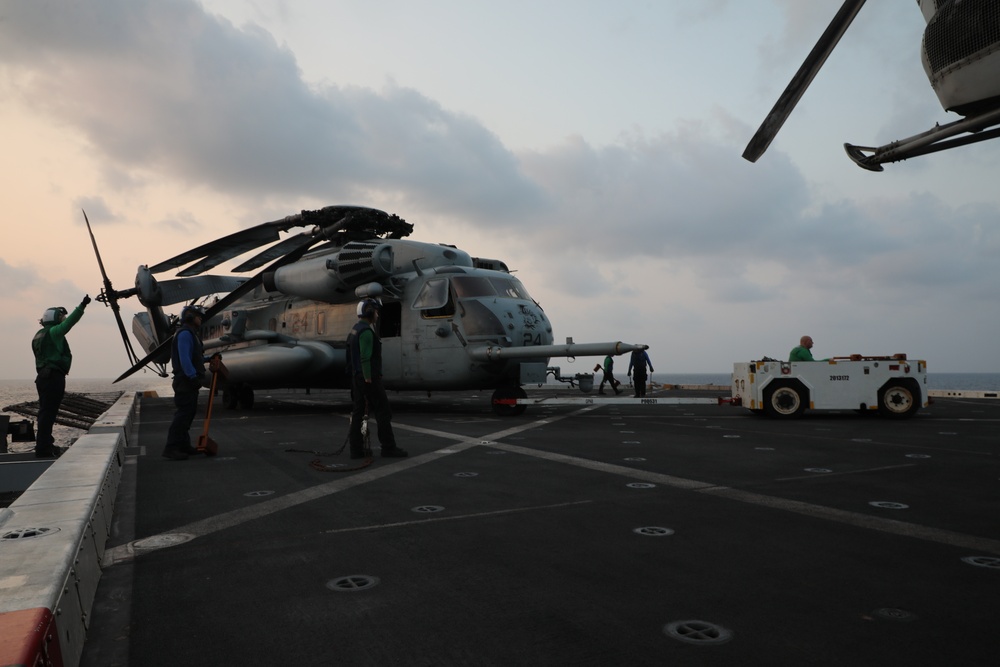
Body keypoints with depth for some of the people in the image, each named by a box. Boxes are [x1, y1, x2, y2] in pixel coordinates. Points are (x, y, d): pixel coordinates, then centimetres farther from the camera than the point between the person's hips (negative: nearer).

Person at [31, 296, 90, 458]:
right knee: (48, 412, -9)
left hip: (43, 376, 10)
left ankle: (45, 446, 23)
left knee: (45, 412, 15)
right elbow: (70, 322, -22)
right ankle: (43, 450, -8)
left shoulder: (39, 335, 21)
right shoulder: (53, 332, -7)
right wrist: (82, 306, -27)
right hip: (54, 376, -10)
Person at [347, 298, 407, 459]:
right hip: (369, 378, -10)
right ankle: (388, 447, 2)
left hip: (357, 378, 10)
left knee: (358, 412, 7)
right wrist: (369, 380, -21)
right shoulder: (366, 331, -16)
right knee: (383, 411, -2)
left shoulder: (355, 330, 16)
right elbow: (365, 359, -22)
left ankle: (356, 449, 7)